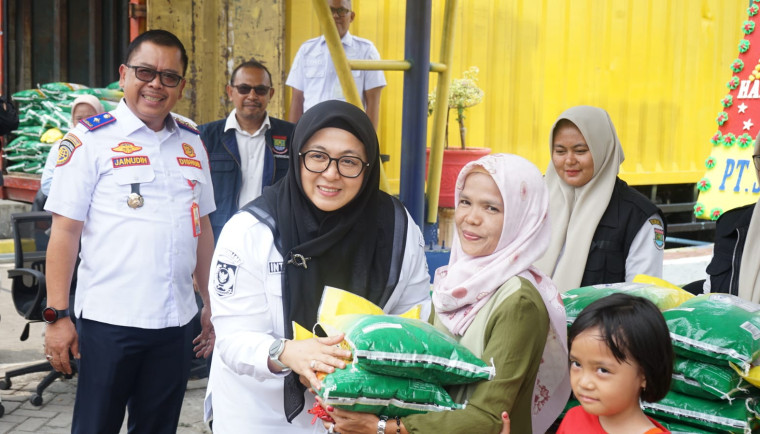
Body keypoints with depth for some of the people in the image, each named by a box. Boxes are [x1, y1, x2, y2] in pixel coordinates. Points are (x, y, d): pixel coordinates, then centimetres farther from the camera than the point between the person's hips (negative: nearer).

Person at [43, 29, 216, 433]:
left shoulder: (191, 142, 11)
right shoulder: (89, 140, -5)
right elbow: (65, 230, -7)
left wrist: (210, 303, 15)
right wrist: (57, 315, -11)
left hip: (175, 322, 5)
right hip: (109, 321, -4)